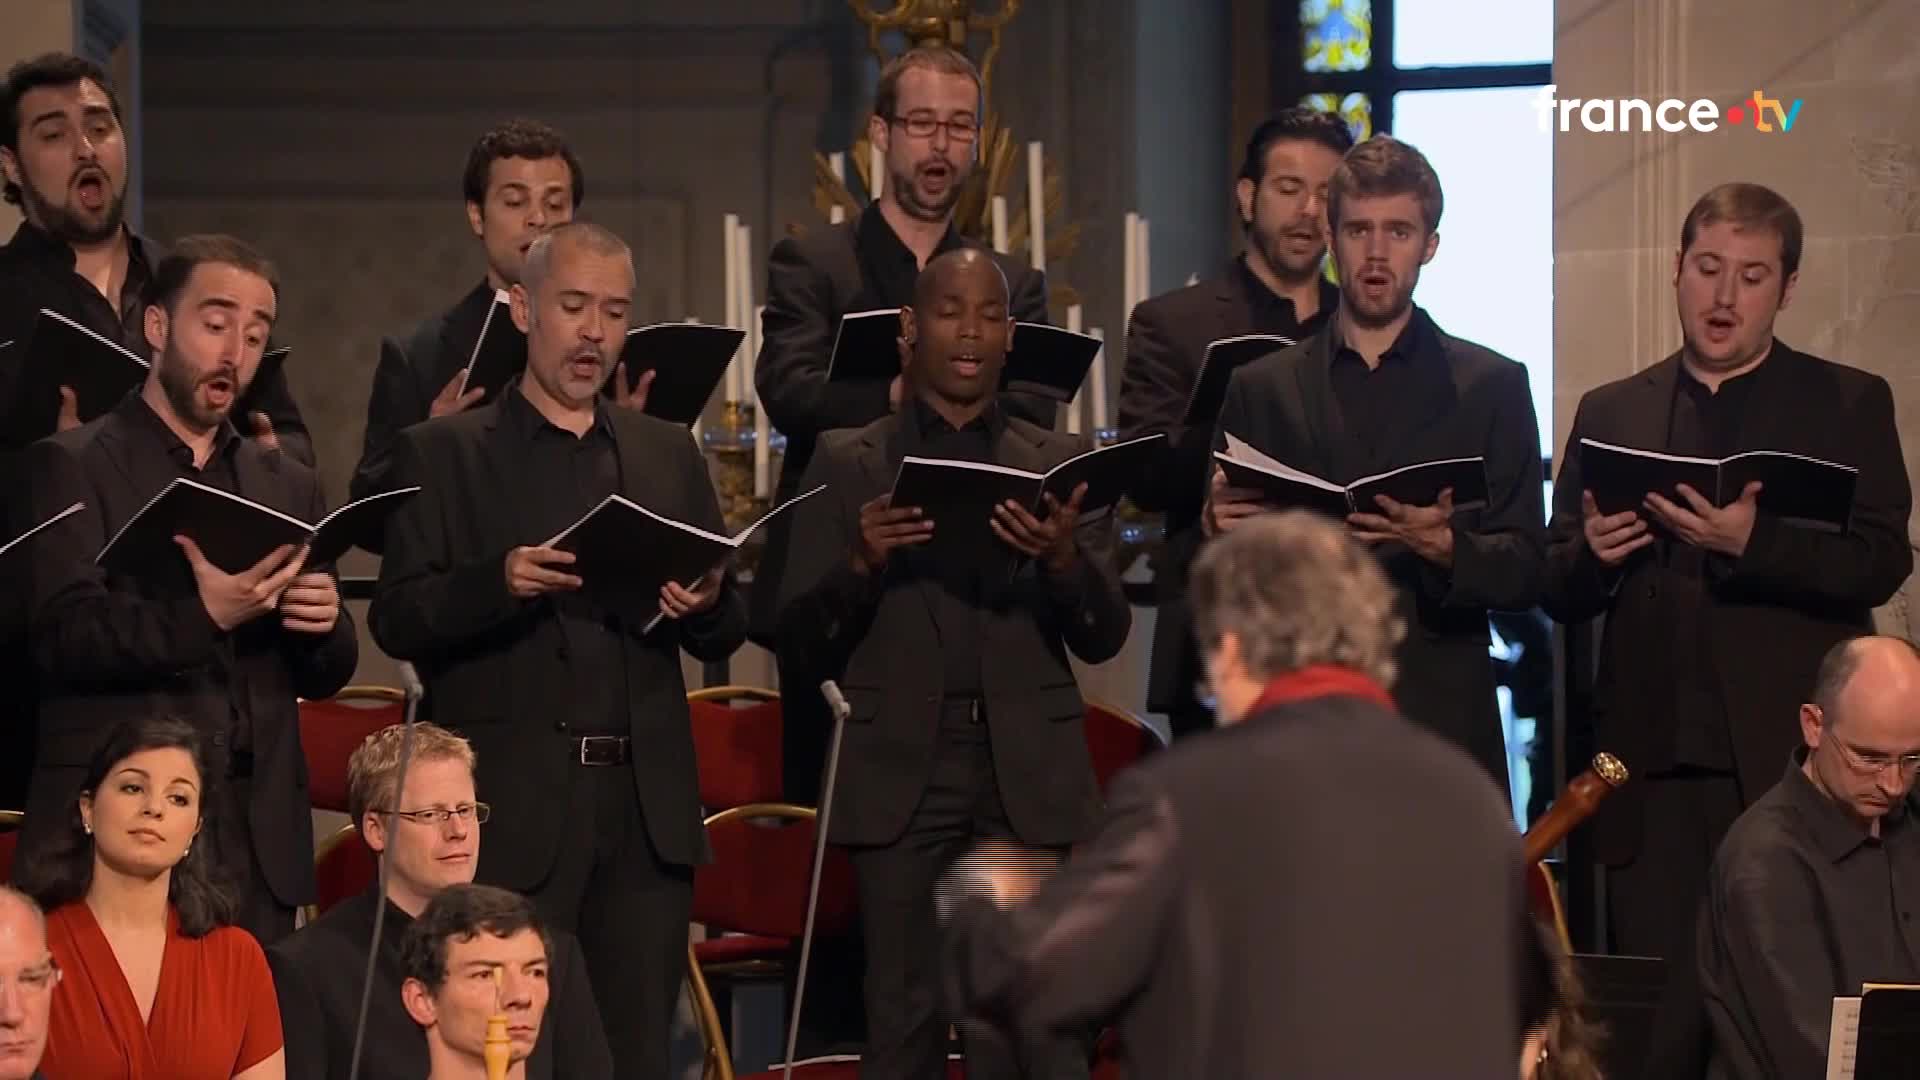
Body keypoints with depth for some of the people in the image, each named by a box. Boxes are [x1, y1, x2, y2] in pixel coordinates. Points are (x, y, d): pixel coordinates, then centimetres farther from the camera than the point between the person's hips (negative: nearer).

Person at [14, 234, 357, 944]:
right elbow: (62, 636, -11)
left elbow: (327, 675, 16)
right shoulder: (70, 468, 2)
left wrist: (324, 626, -7)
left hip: (260, 844, 4)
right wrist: (202, 617, -25)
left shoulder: (288, 486, 17)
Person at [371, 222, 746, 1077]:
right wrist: (498, 583, -21)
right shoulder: (442, 454, 5)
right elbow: (396, 620, -3)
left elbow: (725, 636, 14)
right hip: (511, 813, -3)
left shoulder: (669, 454, 17)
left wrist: (705, 605, -9)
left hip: (648, 810, 4)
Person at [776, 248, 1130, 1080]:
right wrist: (861, 564, -14)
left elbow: (1104, 638, 6)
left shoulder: (1058, 463, 12)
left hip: (1030, 772, 0)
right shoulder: (849, 467, 10)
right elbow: (805, 642, 6)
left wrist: (1064, 558, -15)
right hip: (903, 771, 0)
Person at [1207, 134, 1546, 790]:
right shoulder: (1261, 389, 13)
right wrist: (1219, 534, -9)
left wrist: (1444, 548, -15)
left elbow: (1526, 574, 4)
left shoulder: (1491, 386, 10)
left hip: (1442, 727, 0)